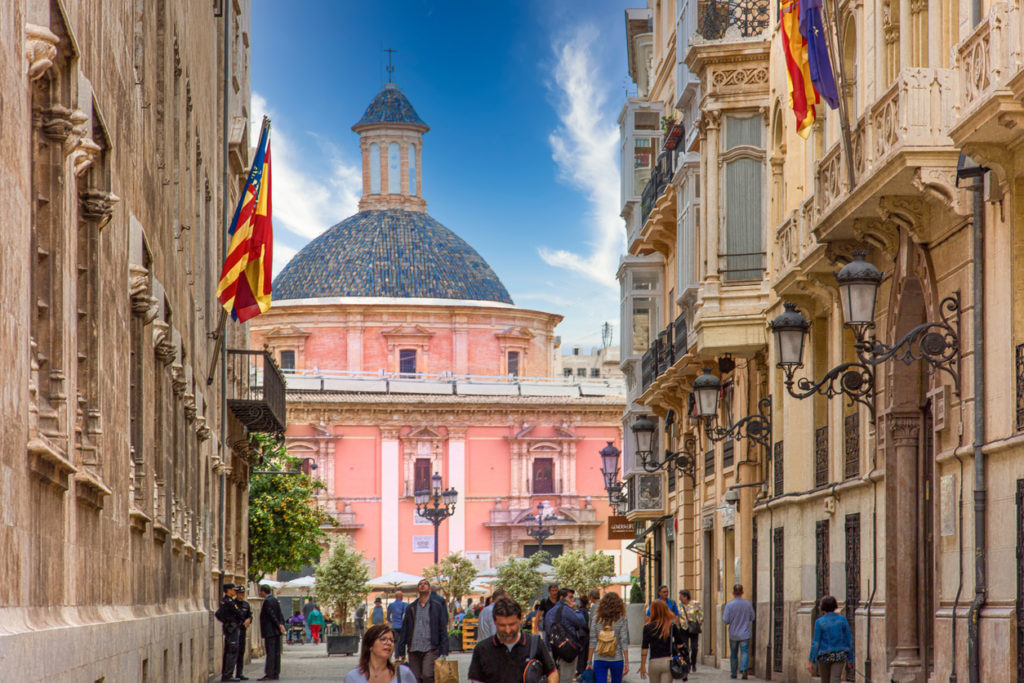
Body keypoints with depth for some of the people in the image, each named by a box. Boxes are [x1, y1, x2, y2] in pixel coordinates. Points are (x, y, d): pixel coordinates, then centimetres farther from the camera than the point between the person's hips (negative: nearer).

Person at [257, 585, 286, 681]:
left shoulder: (267, 601, -13)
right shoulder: (275, 600, 15)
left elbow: (272, 615, -17)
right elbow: (280, 615, 13)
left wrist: (279, 625, -13)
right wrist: (282, 624, 5)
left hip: (270, 631, -9)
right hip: (276, 631, 9)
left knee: (270, 653, -10)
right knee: (276, 652, 9)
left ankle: (269, 674, -12)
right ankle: (276, 674, 11)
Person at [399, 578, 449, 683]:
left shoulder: (436, 606, 5)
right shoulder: (411, 608, 14)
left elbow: (443, 628, 1)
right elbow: (404, 630, 14)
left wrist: (444, 651, -7)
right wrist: (400, 652, 8)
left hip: (430, 648, -4)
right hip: (413, 649, 4)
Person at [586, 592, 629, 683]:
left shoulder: (596, 619, -1)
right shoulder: (621, 620, -5)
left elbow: (592, 642, 0)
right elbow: (624, 642, -6)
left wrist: (589, 661, 5)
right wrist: (626, 663, -2)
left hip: (599, 660, 1)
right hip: (616, 660, -1)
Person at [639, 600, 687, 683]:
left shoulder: (648, 627, -5)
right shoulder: (672, 626, -2)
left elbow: (644, 648, -3)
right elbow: (679, 644, -1)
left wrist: (643, 665, 4)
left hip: (654, 663, 0)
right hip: (668, 661, 0)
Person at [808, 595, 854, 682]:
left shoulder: (819, 622, -7)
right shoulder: (842, 619, -1)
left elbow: (816, 643, -9)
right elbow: (849, 640, 2)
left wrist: (810, 661, -6)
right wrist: (850, 658, 13)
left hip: (824, 657, -1)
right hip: (840, 656, 1)